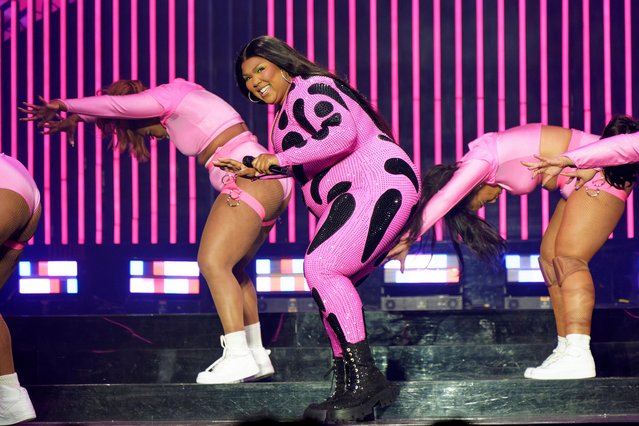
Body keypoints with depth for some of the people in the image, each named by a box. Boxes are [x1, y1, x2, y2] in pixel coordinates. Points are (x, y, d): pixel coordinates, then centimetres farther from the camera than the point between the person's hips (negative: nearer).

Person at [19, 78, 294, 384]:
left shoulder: (166, 97, -6)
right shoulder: (176, 98, 22)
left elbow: (109, 105, 0)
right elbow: (114, 108, 33)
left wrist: (64, 106, 14)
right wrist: (73, 120, 38)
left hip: (252, 178, -10)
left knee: (212, 262, -15)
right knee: (229, 268, 14)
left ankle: (238, 357, -21)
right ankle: (256, 355, 16)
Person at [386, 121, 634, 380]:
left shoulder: (480, 160, -20)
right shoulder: (478, 164, 7)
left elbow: (442, 200, -30)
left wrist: (407, 239, -30)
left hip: (601, 172, -10)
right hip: (584, 182, 10)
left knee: (567, 258, -17)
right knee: (550, 256, 7)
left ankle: (578, 356, -26)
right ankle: (565, 349, 4)